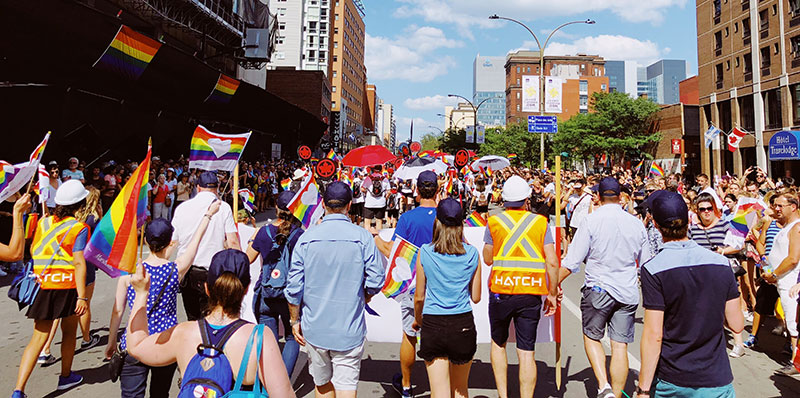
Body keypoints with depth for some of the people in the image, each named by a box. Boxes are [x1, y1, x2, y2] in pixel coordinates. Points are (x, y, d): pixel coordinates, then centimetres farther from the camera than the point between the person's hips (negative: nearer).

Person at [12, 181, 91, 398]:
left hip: (43, 286, 4)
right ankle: (65, 377, 32)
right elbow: (79, 263, -16)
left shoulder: (43, 222, 4)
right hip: (67, 287, -4)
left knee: (39, 338, 6)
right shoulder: (78, 228, -11)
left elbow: (33, 251, 15)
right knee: (69, 332, 17)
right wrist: (82, 296, -16)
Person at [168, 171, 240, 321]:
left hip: (185, 273, 3)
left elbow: (172, 243, 9)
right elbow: (232, 243, -8)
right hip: (212, 273, -3)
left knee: (192, 319, 16)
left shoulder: (182, 207, 4)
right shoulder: (223, 207, -5)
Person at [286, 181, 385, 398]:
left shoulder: (306, 238, -5)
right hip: (349, 329, -2)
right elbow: (376, 281, -8)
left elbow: (294, 287, -2)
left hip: (314, 329, 2)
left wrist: (295, 321, 10)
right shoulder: (362, 237, -9)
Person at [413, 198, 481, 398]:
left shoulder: (425, 252, -7)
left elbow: (419, 297, 0)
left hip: (433, 324, -2)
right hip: (463, 324, 2)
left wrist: (418, 320, 18)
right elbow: (476, 297, 3)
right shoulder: (472, 254, -3)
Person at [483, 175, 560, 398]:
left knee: (498, 343, 18)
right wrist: (552, 293, 6)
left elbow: (487, 259, 8)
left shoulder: (494, 222, 0)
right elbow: (552, 262, -3)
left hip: (501, 290, 0)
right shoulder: (540, 222, 1)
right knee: (527, 351, 6)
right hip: (531, 293, 0)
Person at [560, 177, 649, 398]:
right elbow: (645, 264, 14)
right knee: (620, 346, 8)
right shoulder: (636, 223, 3)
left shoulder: (591, 220, -10)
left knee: (591, 337, 14)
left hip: (598, 290, -3)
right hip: (628, 292, 4)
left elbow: (572, 262, -11)